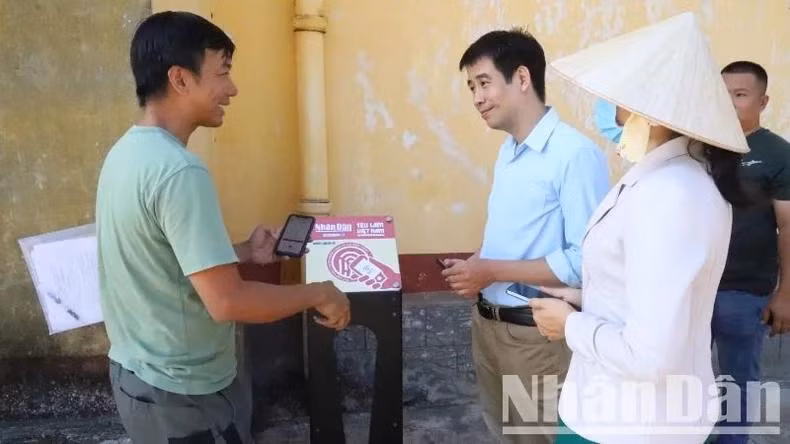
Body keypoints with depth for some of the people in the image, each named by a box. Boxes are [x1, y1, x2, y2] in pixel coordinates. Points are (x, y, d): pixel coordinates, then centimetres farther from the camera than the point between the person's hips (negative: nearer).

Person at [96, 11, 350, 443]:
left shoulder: (124, 153, 3)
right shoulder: (178, 171, -27)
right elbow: (227, 302, -30)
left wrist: (245, 252, 11)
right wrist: (318, 293, -17)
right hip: (182, 392, -9)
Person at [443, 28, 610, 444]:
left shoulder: (576, 153, -20)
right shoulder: (507, 152, 8)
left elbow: (586, 260, -24)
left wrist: (494, 272, -21)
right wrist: (477, 264, 0)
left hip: (537, 334, -8)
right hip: (486, 323, 8)